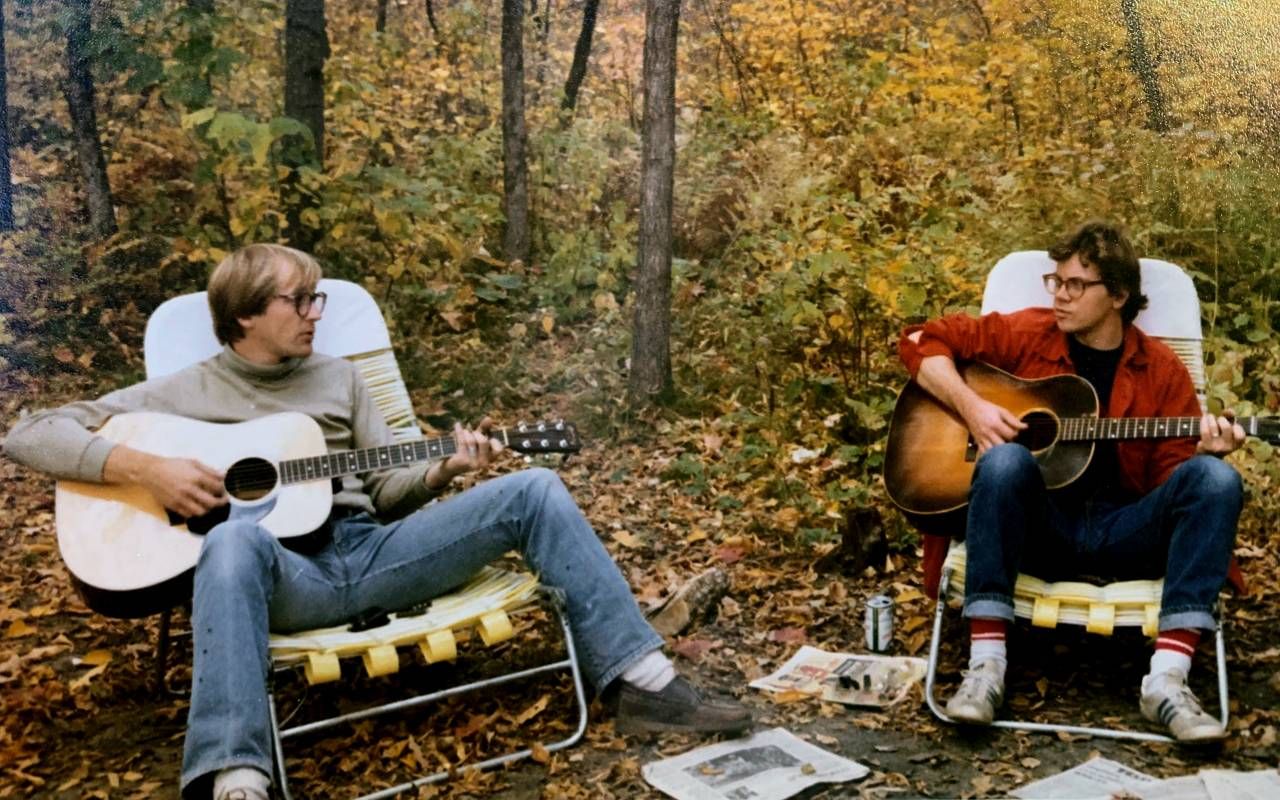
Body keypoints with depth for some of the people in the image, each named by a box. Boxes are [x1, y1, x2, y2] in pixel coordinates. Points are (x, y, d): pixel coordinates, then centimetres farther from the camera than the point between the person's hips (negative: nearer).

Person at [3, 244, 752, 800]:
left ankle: (641, 680, -13)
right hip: (279, 571, -4)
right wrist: (145, 468, -14)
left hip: (370, 553, 4)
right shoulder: (183, 394, 8)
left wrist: (446, 468, -4)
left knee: (533, 491, -10)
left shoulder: (338, 377, 21)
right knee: (235, 538, -41)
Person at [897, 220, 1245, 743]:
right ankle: (985, 665, -34)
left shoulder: (1160, 370, 7)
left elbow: (1170, 473, 5)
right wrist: (972, 407, -9)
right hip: (1037, 527, -1)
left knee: (1216, 480, -24)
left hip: (1123, 534, 2)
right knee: (1006, 460, -34)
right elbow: (921, 342, 4)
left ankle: (1167, 680, -32)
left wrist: (1204, 453, -18)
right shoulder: (1026, 335, 4)